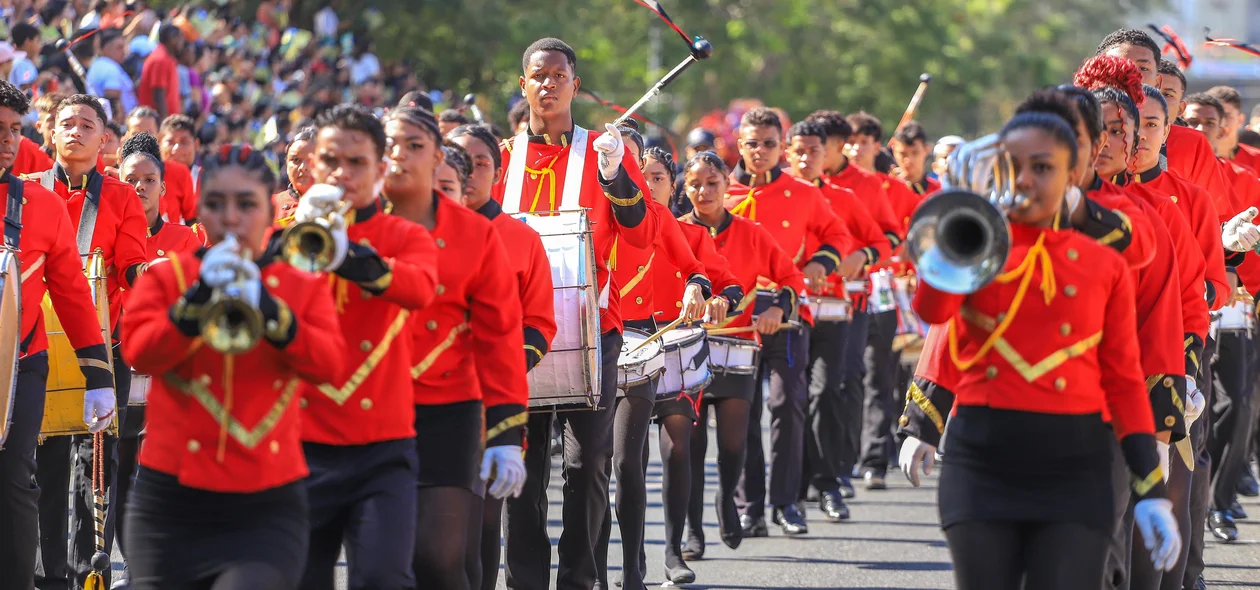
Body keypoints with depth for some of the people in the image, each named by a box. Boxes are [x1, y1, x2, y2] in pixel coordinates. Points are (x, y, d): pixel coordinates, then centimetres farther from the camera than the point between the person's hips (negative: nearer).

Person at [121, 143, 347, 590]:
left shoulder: (305, 288, 10)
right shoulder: (165, 279, 8)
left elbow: (329, 364, -8)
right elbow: (139, 352, -9)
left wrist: (268, 308, -21)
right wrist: (197, 298, -22)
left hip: (267, 507, -1)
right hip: (175, 501, 1)